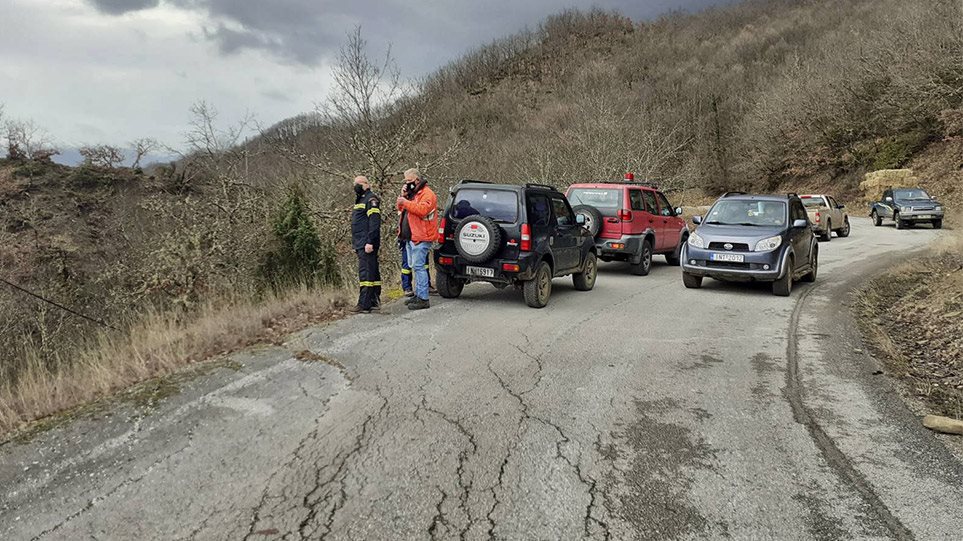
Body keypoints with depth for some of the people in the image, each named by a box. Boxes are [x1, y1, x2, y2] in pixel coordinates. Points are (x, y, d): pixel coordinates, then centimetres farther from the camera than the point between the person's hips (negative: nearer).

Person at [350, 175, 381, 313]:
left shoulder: (371, 199, -8)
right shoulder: (360, 200, 23)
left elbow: (374, 223, -18)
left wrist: (370, 242, -24)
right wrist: (355, 244, 22)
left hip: (367, 245, -10)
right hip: (361, 244, 10)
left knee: (366, 273, -11)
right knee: (373, 272, 11)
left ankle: (364, 304, -13)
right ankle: (374, 301, 15)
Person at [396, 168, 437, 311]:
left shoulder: (427, 194, -10)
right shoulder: (412, 193, 21)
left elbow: (422, 209, -26)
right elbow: (402, 208, 21)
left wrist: (406, 202, -21)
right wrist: (402, 198, 2)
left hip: (421, 237, -10)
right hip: (412, 237, 10)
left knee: (418, 267, -12)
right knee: (415, 267, 14)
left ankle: (423, 299, -11)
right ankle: (418, 294, 23)